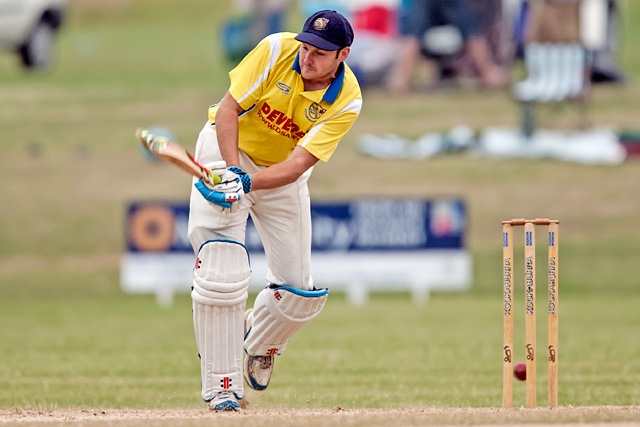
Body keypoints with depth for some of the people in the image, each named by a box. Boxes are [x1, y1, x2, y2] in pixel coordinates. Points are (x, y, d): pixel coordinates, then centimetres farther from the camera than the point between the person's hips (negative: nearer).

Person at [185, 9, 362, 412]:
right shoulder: (276, 50, -24)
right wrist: (231, 169, -35)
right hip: (228, 150, -3)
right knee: (223, 271, -18)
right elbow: (227, 109, -21)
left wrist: (248, 183, -44)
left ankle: (258, 342, 38)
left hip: (281, 174, 3)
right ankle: (223, 386, -9)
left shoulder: (347, 102, -21)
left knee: (299, 292, 3)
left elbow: (297, 165, -28)